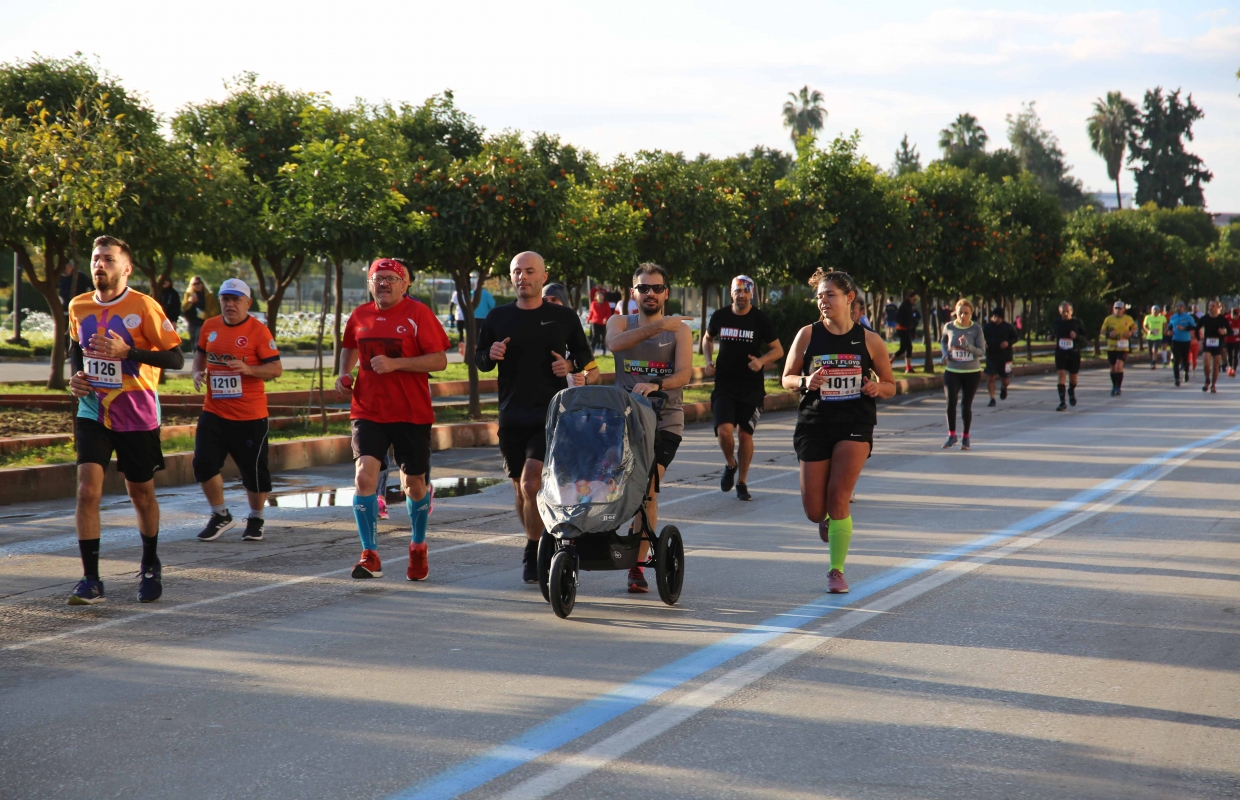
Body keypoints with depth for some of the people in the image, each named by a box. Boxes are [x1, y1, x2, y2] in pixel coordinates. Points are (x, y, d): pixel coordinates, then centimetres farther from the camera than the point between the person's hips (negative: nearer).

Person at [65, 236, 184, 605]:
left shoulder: (144, 306, -13)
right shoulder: (79, 306, 2)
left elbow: (176, 357, -14)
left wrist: (128, 351, -25)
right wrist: (76, 374, 2)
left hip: (137, 416, -3)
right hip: (92, 412, 3)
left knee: (142, 495, 12)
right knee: (87, 490, -14)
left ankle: (150, 567, 36)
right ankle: (90, 580, -10)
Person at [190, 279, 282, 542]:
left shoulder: (258, 331, -9)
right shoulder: (209, 327, 6)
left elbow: (276, 368, -11)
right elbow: (200, 353, 24)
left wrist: (248, 369, -26)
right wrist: (198, 372, 3)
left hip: (250, 415, -4)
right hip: (214, 412, 4)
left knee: (254, 470, 3)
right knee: (203, 463, -3)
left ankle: (255, 519, 24)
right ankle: (221, 515, 17)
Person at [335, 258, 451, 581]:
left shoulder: (418, 314, -7)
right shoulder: (359, 316, 7)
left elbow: (440, 361, -12)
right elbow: (350, 347, 27)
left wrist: (395, 363, -20)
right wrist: (344, 374, 8)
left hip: (411, 413, -2)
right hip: (367, 411, 2)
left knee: (414, 484, 10)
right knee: (364, 476, -16)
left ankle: (418, 548, 34)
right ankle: (370, 556, -12)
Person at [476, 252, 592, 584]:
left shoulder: (564, 317, 3)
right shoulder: (498, 317, 7)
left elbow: (585, 354, 14)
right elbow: (479, 359, 14)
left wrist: (571, 364, -7)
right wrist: (491, 355, -8)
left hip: (549, 415, -3)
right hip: (511, 416, 3)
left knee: (532, 485, -16)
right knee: (521, 490, 10)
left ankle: (533, 555, -5)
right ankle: (541, 548, 29)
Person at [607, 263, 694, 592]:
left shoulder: (679, 329, 5)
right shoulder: (620, 322, 9)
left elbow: (684, 373, -11)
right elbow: (615, 343, -17)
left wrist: (657, 385, -32)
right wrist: (658, 325, -29)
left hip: (664, 420, -2)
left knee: (648, 488, -11)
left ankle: (638, 566, -6)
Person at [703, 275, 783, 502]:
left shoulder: (760, 319, -4)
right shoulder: (719, 317, 2)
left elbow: (778, 350, 2)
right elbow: (708, 339, 21)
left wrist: (761, 360, -18)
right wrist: (709, 360, 3)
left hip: (752, 387, -1)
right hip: (724, 385, 1)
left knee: (745, 434, 1)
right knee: (724, 430, -16)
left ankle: (742, 482, 18)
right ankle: (730, 464, 15)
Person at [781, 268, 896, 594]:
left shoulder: (869, 341, 1)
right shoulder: (808, 335, 1)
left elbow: (890, 385, 11)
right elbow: (787, 378, 6)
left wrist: (877, 387, -12)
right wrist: (806, 382, -15)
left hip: (855, 425, -1)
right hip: (814, 424, 2)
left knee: (838, 497, -14)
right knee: (814, 510, 0)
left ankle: (837, 571, 1)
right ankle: (827, 519, 40)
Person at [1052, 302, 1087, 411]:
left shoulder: (1077, 323, -3)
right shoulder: (1056, 323, 3)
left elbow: (1084, 339, 0)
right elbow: (1053, 334, 21)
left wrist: (1076, 336, -21)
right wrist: (1051, 336, -3)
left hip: (1074, 353, 0)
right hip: (1060, 353, 0)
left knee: (1073, 376, 13)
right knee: (1062, 374, -15)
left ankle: (1071, 391, 49)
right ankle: (1062, 403, -16)